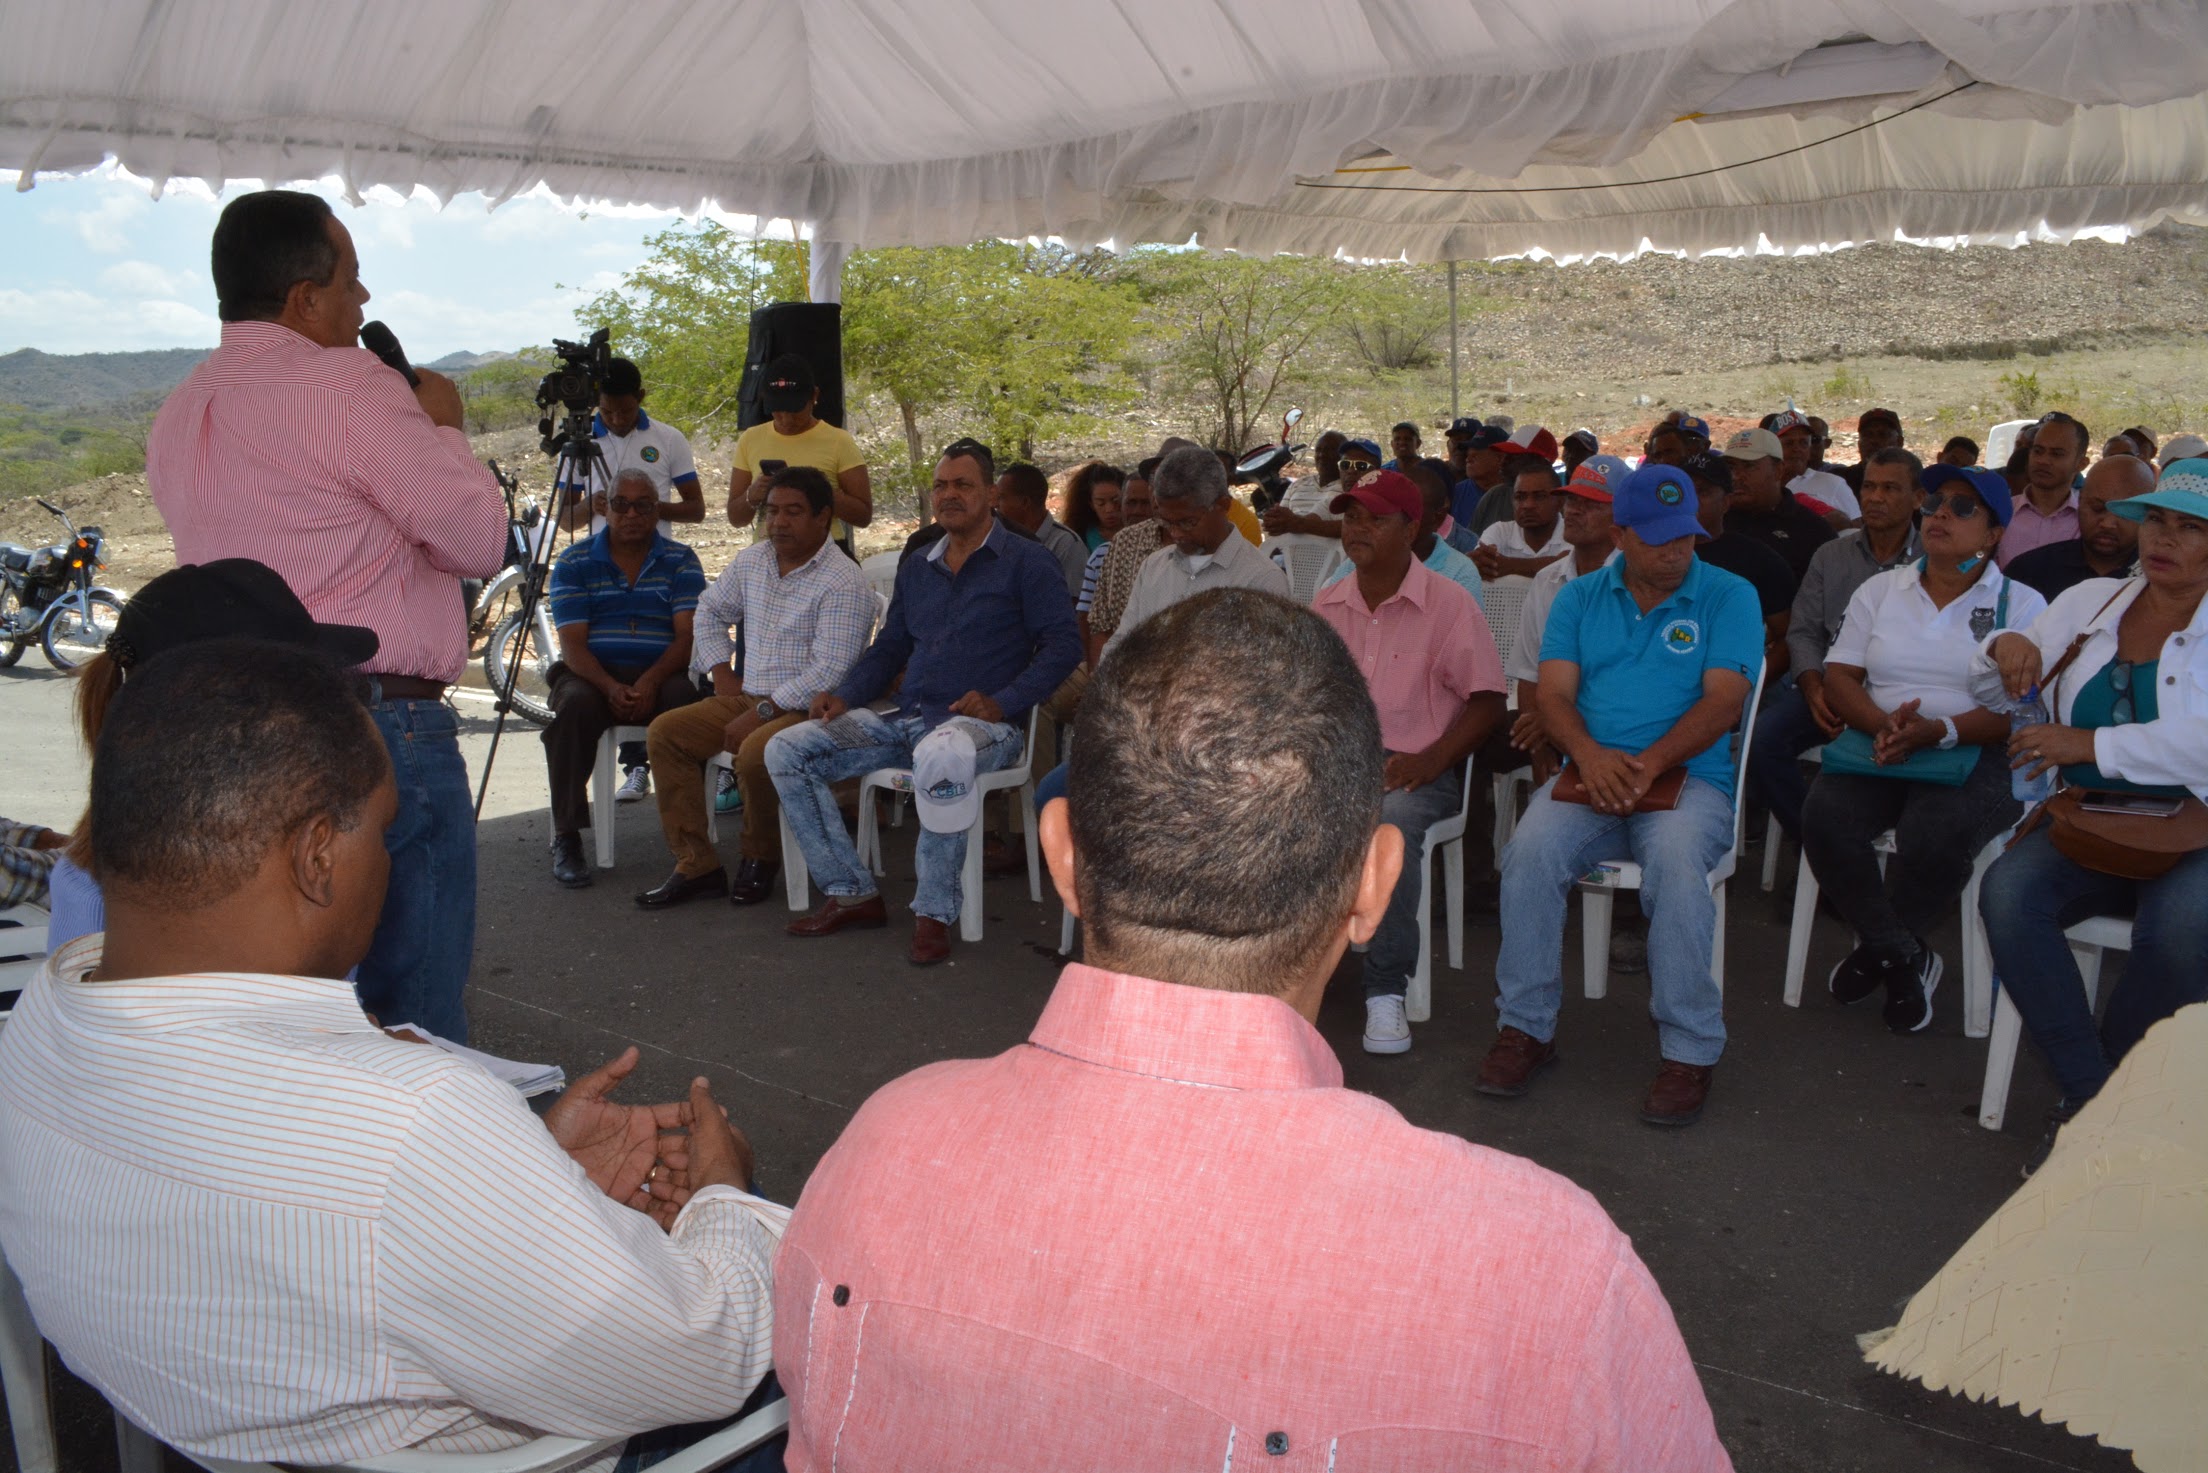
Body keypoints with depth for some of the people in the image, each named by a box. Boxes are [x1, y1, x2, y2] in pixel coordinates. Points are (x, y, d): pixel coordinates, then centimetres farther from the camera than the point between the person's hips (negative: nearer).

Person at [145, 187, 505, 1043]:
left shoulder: (179, 415, 13)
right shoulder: (347, 386, -12)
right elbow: (478, 539, -10)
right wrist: (442, 426, 7)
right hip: (381, 725, -8)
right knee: (416, 1012, 1)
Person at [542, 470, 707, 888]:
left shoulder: (681, 561, 8)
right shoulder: (574, 564, 7)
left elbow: (687, 636, -3)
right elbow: (572, 643, -2)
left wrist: (650, 681, -22)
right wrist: (610, 687, -22)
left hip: (660, 677, 0)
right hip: (594, 675, 0)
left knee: (685, 698, -34)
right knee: (574, 705, -34)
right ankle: (566, 838, -25)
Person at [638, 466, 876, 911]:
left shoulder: (843, 582, -14)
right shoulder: (751, 560, 10)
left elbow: (830, 670, -21)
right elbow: (710, 612, 27)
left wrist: (762, 713, -22)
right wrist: (722, 671, 12)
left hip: (809, 708, -8)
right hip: (748, 698, 8)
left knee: (754, 752, -35)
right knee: (664, 731, -9)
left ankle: (761, 857, -4)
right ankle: (696, 865, -7)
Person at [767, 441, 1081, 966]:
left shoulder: (1025, 562, 2)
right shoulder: (916, 569, 23)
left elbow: (1063, 644, -6)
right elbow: (889, 647, 25)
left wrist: (1001, 702, -19)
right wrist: (845, 696, 5)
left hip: (983, 724, -7)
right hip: (903, 719, 7)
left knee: (942, 756, -44)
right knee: (786, 750, -6)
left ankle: (934, 913, -30)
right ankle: (851, 893, -6)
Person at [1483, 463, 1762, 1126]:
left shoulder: (1729, 597, 7)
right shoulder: (1580, 598, 15)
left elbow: (1723, 700, -6)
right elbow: (1554, 695, 4)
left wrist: (1649, 762, -20)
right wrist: (1590, 756, -17)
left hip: (1688, 777, -2)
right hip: (1589, 773, 2)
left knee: (1675, 857, -35)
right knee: (1530, 850, -27)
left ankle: (1691, 1049, -21)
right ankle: (1526, 1027, -12)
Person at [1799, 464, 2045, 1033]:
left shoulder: (2021, 605, 6)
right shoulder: (1879, 590, 16)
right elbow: (1839, 678, 8)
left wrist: (1937, 730, -23)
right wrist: (1882, 724, -14)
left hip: (1973, 756, -3)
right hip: (1878, 747, 3)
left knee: (1934, 834, -35)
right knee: (1825, 815, -28)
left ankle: (1877, 950, -5)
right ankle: (1905, 958, -7)